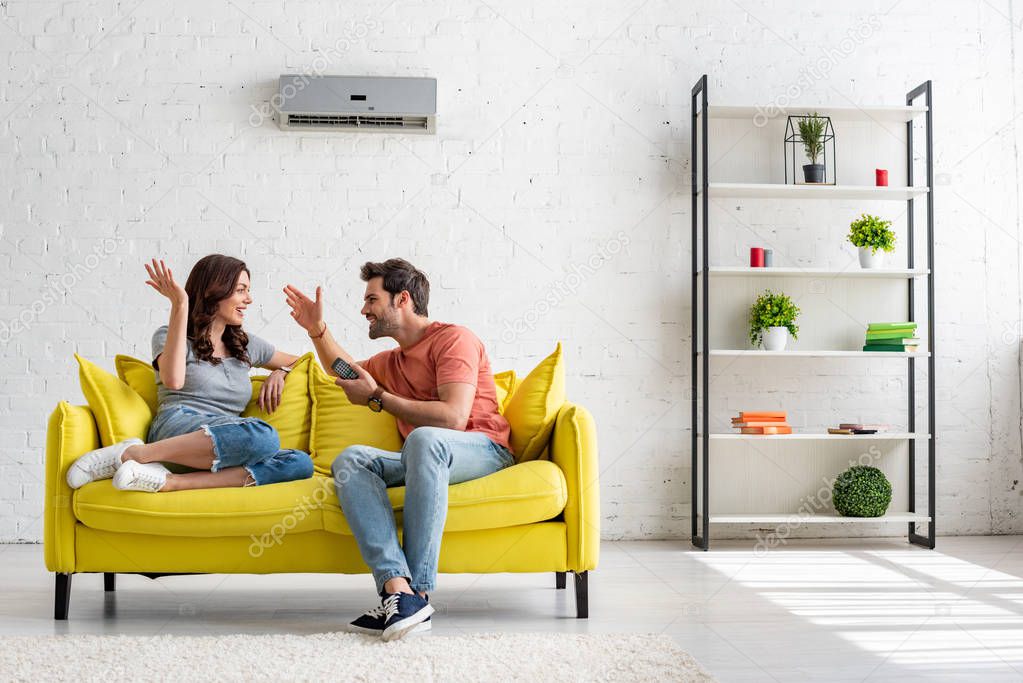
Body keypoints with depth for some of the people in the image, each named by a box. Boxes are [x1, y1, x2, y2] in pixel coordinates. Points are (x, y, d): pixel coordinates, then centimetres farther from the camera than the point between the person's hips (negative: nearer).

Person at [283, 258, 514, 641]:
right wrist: (318, 331, 32)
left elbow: (454, 417, -16)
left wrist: (377, 398, -8)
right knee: (350, 460, -21)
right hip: (424, 461, 7)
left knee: (424, 439, -39)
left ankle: (418, 592, -40)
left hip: (483, 450, -7)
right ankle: (397, 587, -40)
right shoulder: (390, 361, 26)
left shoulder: (453, 339, -1)